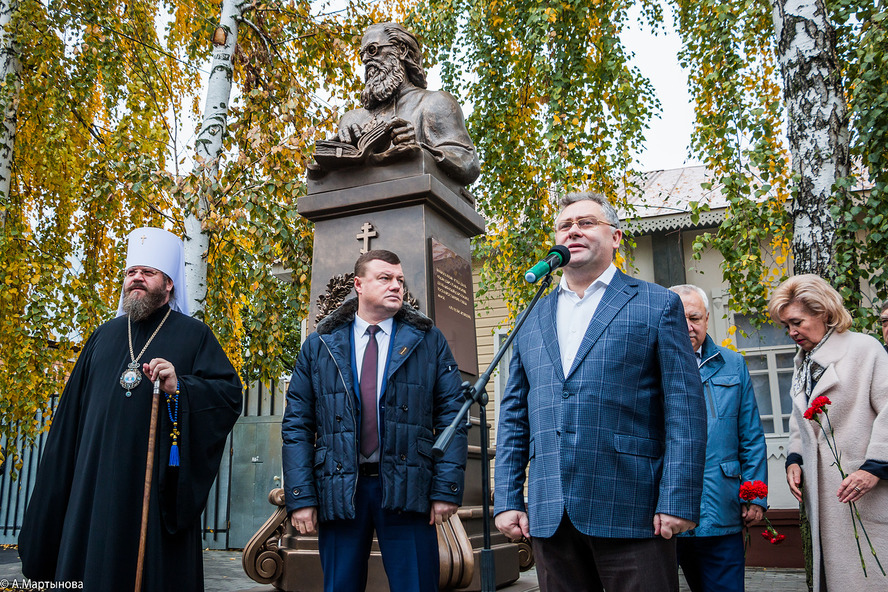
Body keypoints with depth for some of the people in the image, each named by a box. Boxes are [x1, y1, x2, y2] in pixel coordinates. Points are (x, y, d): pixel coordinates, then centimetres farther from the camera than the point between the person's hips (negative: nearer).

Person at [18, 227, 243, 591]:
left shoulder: (193, 335, 4)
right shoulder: (104, 336, 18)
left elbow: (230, 394, -6)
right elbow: (74, 408, 20)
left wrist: (179, 387, -22)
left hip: (158, 486, -4)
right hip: (97, 484, 4)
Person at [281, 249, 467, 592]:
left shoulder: (428, 341, 6)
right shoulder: (319, 346, 8)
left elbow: (451, 415, 1)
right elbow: (297, 425, 5)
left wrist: (446, 488, -6)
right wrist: (300, 497, -3)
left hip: (406, 490, -1)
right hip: (338, 493, 1)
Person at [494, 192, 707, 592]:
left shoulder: (657, 305, 3)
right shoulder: (531, 319, 14)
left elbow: (685, 409, -3)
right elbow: (513, 416, 13)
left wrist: (678, 500, -11)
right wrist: (507, 499, 7)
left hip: (630, 513, -3)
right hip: (548, 516, 4)